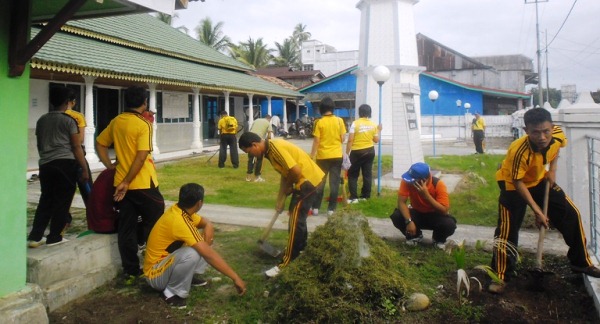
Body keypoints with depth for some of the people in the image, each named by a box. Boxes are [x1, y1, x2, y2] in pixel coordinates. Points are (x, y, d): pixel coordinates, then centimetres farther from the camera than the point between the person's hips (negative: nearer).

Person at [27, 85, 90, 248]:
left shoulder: (41, 120, 14)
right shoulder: (69, 120, -5)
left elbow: (39, 145, 22)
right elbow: (76, 147, -7)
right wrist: (84, 169, -4)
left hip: (45, 165, 6)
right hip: (66, 163, -6)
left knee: (45, 200, 13)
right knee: (62, 201, 2)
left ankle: (35, 237, 11)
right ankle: (54, 237, 5)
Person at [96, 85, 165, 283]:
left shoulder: (116, 122, 8)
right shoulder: (143, 124, -12)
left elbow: (100, 143, 16)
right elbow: (141, 156, -19)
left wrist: (109, 166, 14)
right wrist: (127, 182, -15)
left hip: (121, 183, 6)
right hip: (143, 184, -6)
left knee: (126, 229, 9)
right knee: (154, 226, 8)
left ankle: (130, 272, 15)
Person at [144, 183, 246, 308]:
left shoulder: (181, 210, -4)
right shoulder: (179, 220, -31)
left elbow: (206, 222, 14)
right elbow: (209, 255, -34)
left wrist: (208, 228, -11)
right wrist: (235, 278, -30)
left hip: (168, 259, 9)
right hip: (155, 273, -9)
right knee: (192, 253, -36)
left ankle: (188, 276, 12)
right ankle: (172, 292, -13)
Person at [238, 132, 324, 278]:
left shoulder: (276, 147, -22)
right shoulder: (270, 149, 9)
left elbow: (296, 171, -25)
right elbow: (285, 173, 15)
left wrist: (287, 187, -6)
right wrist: (281, 198, 13)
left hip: (308, 179, -10)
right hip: (307, 179, 10)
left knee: (295, 221, -9)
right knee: (297, 216, 24)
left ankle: (287, 265, -5)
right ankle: (300, 248, 44)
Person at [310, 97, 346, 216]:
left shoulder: (320, 122, -7)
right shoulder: (339, 120, -3)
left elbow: (316, 141, -7)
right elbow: (342, 139, 0)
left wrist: (312, 155, 0)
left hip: (322, 156, -1)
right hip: (337, 155, 1)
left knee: (319, 182, 10)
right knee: (334, 183, 6)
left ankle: (315, 208, 12)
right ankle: (331, 209, 7)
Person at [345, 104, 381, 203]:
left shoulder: (355, 123, -11)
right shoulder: (373, 125, 2)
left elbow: (350, 140, -15)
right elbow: (376, 140, 8)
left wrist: (347, 153, -10)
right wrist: (378, 130, 24)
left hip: (357, 152, -4)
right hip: (370, 151, 4)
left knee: (352, 175, 3)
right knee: (367, 174, 11)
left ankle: (353, 197, -3)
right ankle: (366, 195, 17)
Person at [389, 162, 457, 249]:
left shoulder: (438, 184, -27)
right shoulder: (407, 181, -23)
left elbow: (444, 211, -31)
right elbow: (401, 202, -25)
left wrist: (426, 195, -40)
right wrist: (409, 221, -40)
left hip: (434, 216, -2)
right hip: (417, 214, 2)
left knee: (449, 224, -34)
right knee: (396, 217, -27)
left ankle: (439, 239, 4)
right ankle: (415, 235, 4)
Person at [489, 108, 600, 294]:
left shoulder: (558, 136, -24)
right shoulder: (519, 151, -40)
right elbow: (518, 183, -27)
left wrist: (552, 169, -4)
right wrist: (537, 211, -25)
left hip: (540, 181, 6)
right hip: (513, 184, -6)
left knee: (571, 214, 6)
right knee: (507, 228, -13)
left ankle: (581, 262, 26)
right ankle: (500, 277, -1)